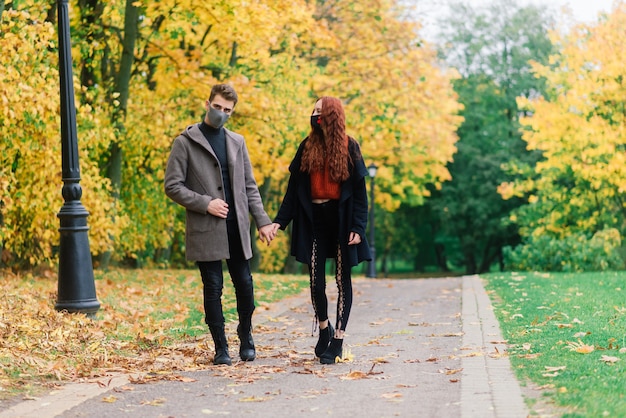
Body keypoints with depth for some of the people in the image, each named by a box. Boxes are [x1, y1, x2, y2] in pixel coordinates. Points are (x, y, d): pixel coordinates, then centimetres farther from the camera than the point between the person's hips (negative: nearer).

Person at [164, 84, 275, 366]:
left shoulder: (237, 142, 14)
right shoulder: (186, 142, -1)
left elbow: (249, 186, 15)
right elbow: (172, 186, -4)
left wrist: (262, 221, 6)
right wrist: (205, 203, -13)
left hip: (237, 227, 4)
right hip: (205, 229, -4)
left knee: (245, 285, 4)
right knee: (213, 289, -1)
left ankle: (246, 337, 26)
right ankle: (221, 348, 10)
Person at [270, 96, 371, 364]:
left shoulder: (349, 147, -2)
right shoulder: (307, 147, 5)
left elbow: (359, 191, -3)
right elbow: (294, 188, 7)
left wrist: (357, 227, -11)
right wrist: (280, 221, -1)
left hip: (341, 220, -2)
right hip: (314, 220, 2)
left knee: (342, 281, 3)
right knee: (316, 283, 1)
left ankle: (337, 340, 9)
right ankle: (324, 329, 25)